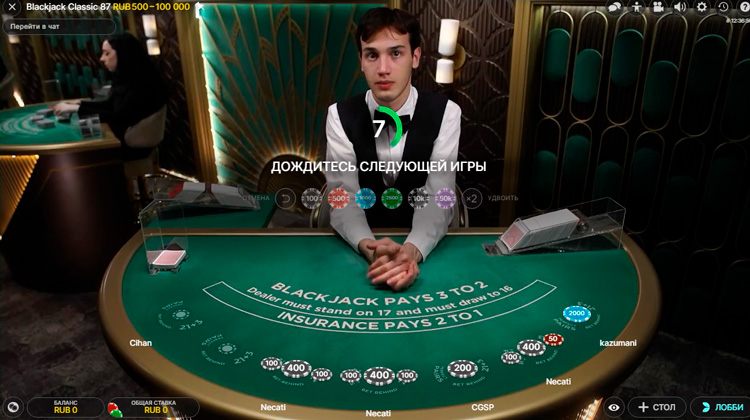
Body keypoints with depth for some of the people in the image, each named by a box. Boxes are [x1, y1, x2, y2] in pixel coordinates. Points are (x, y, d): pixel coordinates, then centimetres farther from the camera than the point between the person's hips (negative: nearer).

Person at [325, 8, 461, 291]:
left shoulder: (445, 113, -10)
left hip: (425, 245, 0)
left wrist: (413, 251, -38)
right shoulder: (340, 115, -8)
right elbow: (344, 197, -17)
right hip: (357, 246, 1)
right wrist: (368, 247, -37)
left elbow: (438, 198, -18)